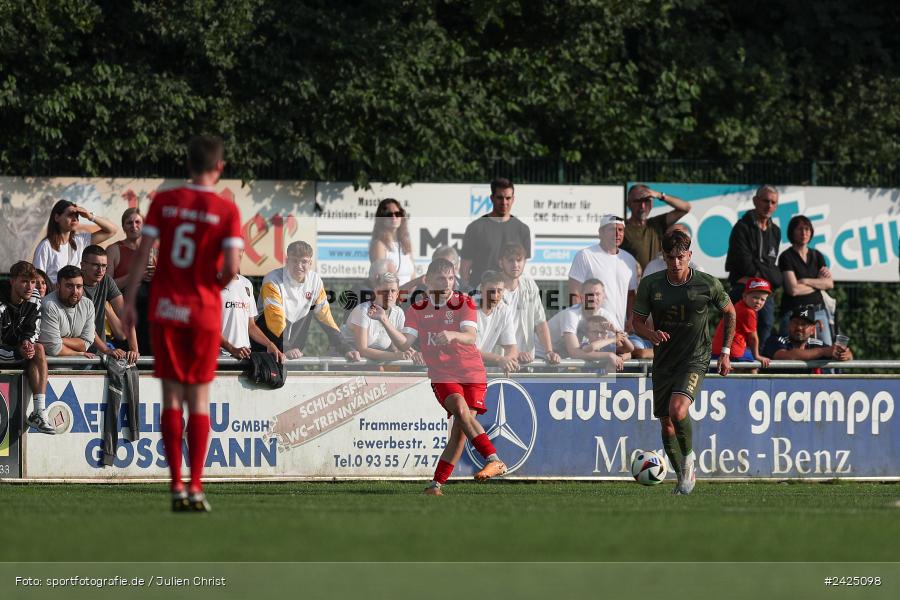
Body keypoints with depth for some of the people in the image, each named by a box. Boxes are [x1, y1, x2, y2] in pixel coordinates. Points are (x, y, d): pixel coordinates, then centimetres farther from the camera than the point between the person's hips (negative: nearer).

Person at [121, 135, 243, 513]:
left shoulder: (163, 202, 0)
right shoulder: (226, 211, -6)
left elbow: (142, 254, -4)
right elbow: (231, 266, -12)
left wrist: (129, 301, 1)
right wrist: (217, 285, 9)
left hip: (165, 309, 1)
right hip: (205, 311, -1)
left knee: (172, 397, 5)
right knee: (199, 400, 6)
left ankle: (176, 486, -2)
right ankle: (195, 487, -1)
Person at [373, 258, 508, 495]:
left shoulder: (464, 304, 0)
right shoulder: (417, 310, 6)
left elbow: (471, 337, -16)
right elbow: (404, 344, -3)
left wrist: (452, 335, -38)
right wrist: (385, 321, -17)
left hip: (472, 375, 0)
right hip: (442, 376, 0)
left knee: (460, 428, -14)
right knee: (461, 410, -27)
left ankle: (437, 482, -12)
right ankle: (494, 460, -32)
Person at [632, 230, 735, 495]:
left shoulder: (708, 284, -9)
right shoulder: (651, 284, -4)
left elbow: (729, 312, 8)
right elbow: (637, 321, 4)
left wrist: (725, 353, 6)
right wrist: (651, 334, -20)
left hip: (695, 361, -4)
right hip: (664, 362, 4)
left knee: (677, 410, -27)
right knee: (666, 424, 6)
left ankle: (689, 457, -1)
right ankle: (683, 475, 26)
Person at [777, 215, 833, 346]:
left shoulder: (817, 256, 14)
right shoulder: (786, 257, -3)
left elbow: (830, 284, 2)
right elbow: (793, 290, -14)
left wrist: (806, 281, -10)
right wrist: (818, 283, 0)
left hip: (818, 310, 5)